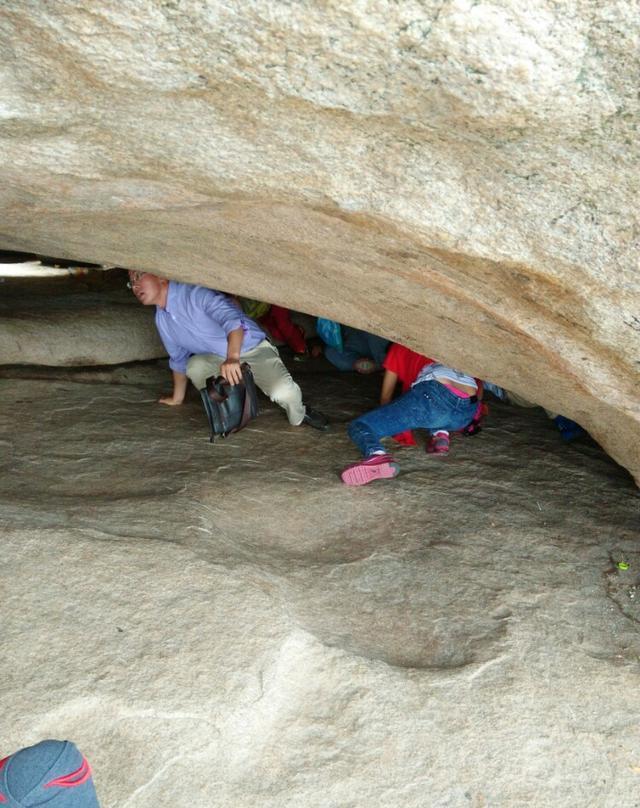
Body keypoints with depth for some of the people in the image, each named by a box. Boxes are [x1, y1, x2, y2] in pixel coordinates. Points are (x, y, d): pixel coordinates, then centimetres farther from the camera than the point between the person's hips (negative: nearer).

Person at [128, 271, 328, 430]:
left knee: (283, 392, -31)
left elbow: (232, 317, -36)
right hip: (219, 360, 6)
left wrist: (233, 357, -52)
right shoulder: (161, 319, 2)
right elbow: (178, 359, 17)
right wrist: (177, 398, 25)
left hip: (254, 350, -6)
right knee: (194, 365, -26)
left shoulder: (194, 293, -21)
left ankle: (299, 415, 3)